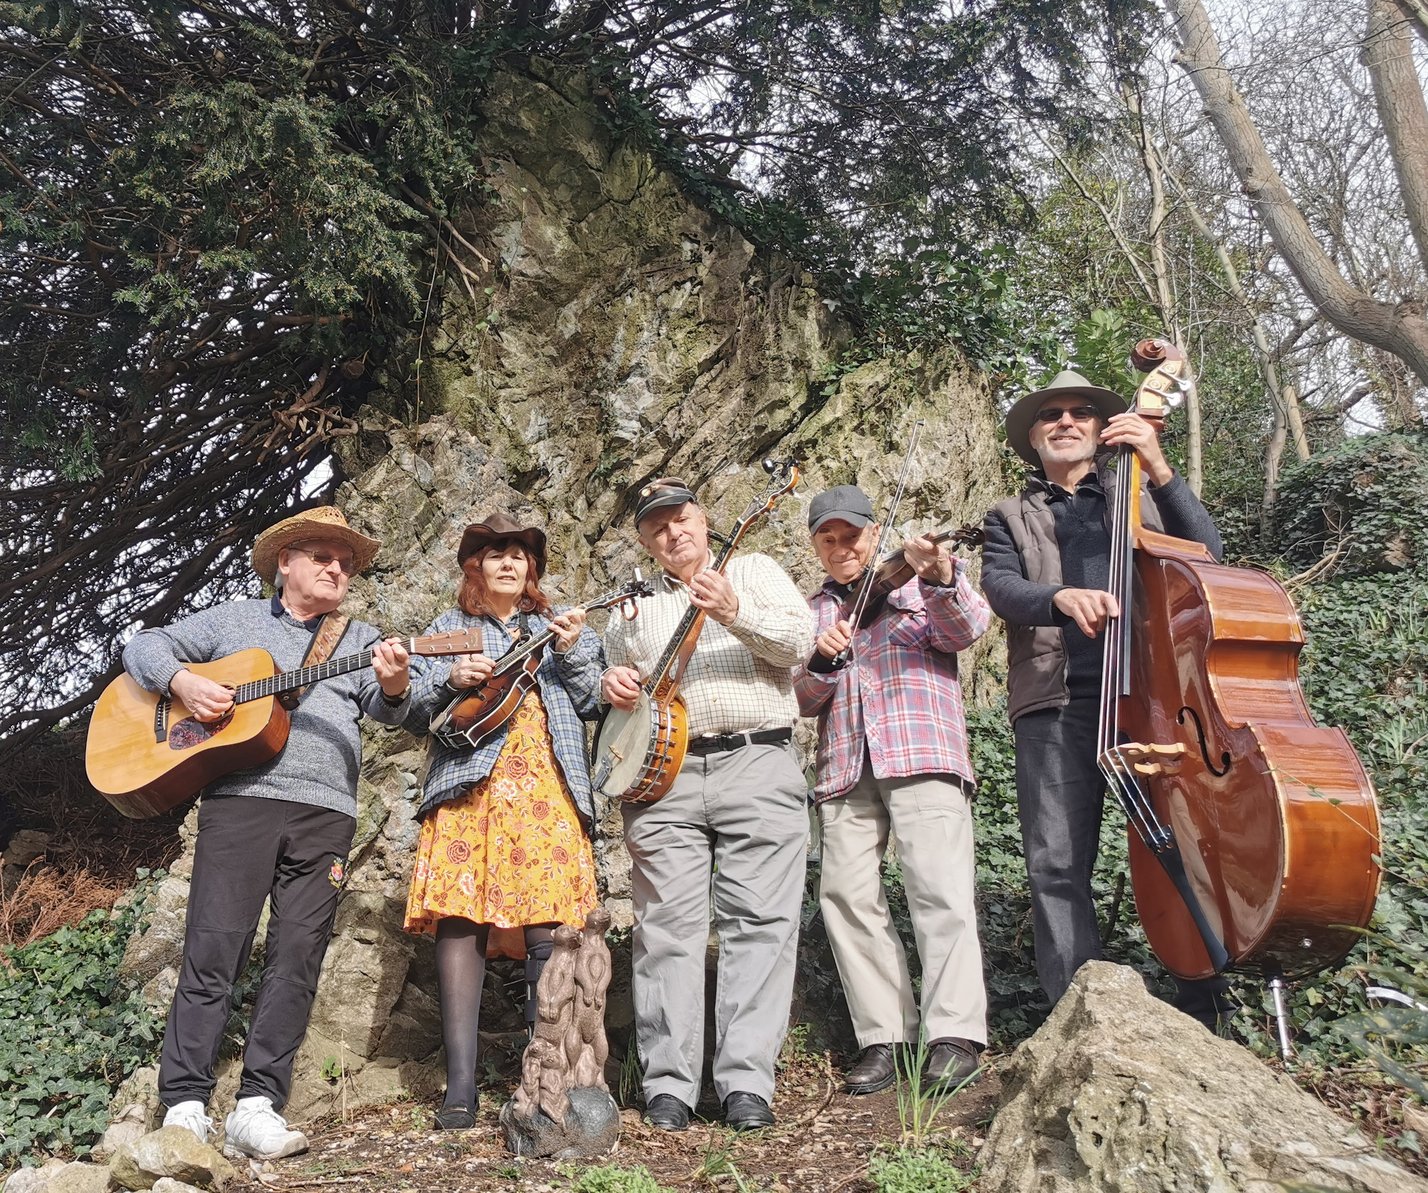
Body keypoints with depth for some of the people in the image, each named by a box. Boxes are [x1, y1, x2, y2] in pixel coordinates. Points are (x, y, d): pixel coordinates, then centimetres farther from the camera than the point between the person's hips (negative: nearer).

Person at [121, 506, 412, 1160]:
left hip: (324, 812, 2)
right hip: (238, 796, -1)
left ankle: (257, 1106, 3)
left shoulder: (362, 640, 18)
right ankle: (184, 1106, 2)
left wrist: (394, 682, -22)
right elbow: (145, 646, 18)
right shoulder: (233, 619, 17)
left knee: (297, 958, -2)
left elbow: (390, 710, 2)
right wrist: (182, 681, -3)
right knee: (212, 950, -4)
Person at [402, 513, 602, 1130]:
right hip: (467, 782, 0)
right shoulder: (448, 628, 20)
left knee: (547, 926, -10)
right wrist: (452, 678, -5)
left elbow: (593, 701, 12)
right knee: (460, 920, -11)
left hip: (546, 785, 0)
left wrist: (572, 652, -3)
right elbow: (411, 708, 12)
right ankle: (461, 1086, -8)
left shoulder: (561, 626, 22)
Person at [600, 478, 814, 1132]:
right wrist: (612, 682, 2)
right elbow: (614, 673, 25)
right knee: (666, 926, -1)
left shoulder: (753, 570, 12)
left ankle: (746, 1084, 0)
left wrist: (734, 612, -18)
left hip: (758, 765, -2)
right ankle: (668, 1085, 6)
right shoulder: (635, 607, 21)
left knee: (761, 921, -5)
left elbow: (800, 640, -3)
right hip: (661, 772, 3)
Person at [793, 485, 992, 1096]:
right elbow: (802, 702, 14)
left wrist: (941, 579, -27)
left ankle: (955, 1034, -7)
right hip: (845, 767, 4)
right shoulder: (811, 612, 22)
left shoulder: (913, 585, 12)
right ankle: (883, 1037, 4)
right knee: (846, 893, -4)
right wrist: (821, 663, -7)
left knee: (940, 887, -13)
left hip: (921, 754, -3)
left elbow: (966, 628, -7)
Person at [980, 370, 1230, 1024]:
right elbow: (1001, 586, 1)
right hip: (1057, 705, 0)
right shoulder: (1010, 517, 21)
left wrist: (1160, 469, -3)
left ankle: (1204, 1015, 8)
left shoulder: (1139, 498, 24)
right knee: (1056, 864, -6)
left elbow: (1207, 552, 7)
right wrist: (1060, 597, -20)